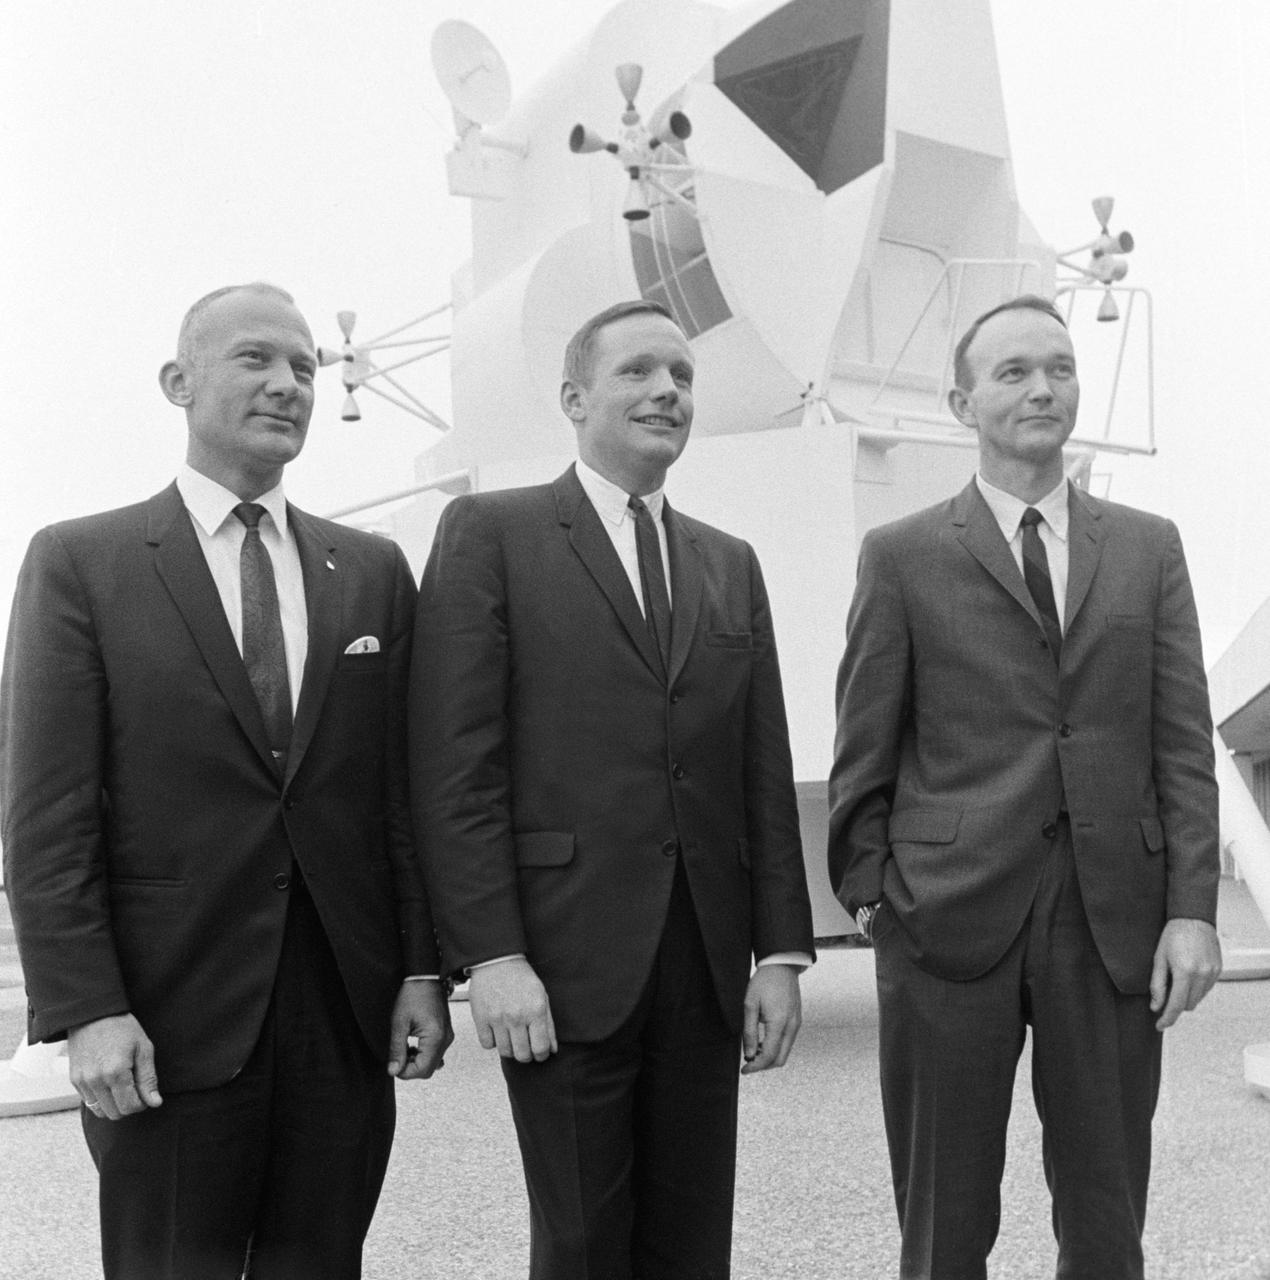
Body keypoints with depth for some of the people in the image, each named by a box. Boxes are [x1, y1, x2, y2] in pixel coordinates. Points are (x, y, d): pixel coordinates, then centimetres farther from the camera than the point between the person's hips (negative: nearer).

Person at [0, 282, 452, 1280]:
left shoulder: (374, 570, 8)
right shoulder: (80, 561, -1)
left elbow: (402, 786, 7)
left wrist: (423, 971, 3)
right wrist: (85, 1010, -11)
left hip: (347, 1006, 3)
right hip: (171, 1012, -2)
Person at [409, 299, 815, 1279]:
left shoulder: (731, 565, 14)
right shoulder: (492, 532, -1)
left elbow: (765, 773, 11)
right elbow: (457, 766, -8)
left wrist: (780, 952, 5)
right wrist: (492, 955, -13)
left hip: (707, 965, 5)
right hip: (564, 964, -4)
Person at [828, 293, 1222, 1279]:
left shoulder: (1150, 548, 10)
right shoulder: (902, 557, 2)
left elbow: (1184, 742, 5)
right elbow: (864, 750, 2)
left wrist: (1192, 909, -2)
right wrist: (867, 892, -1)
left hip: (1116, 919, 2)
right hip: (951, 913, -2)